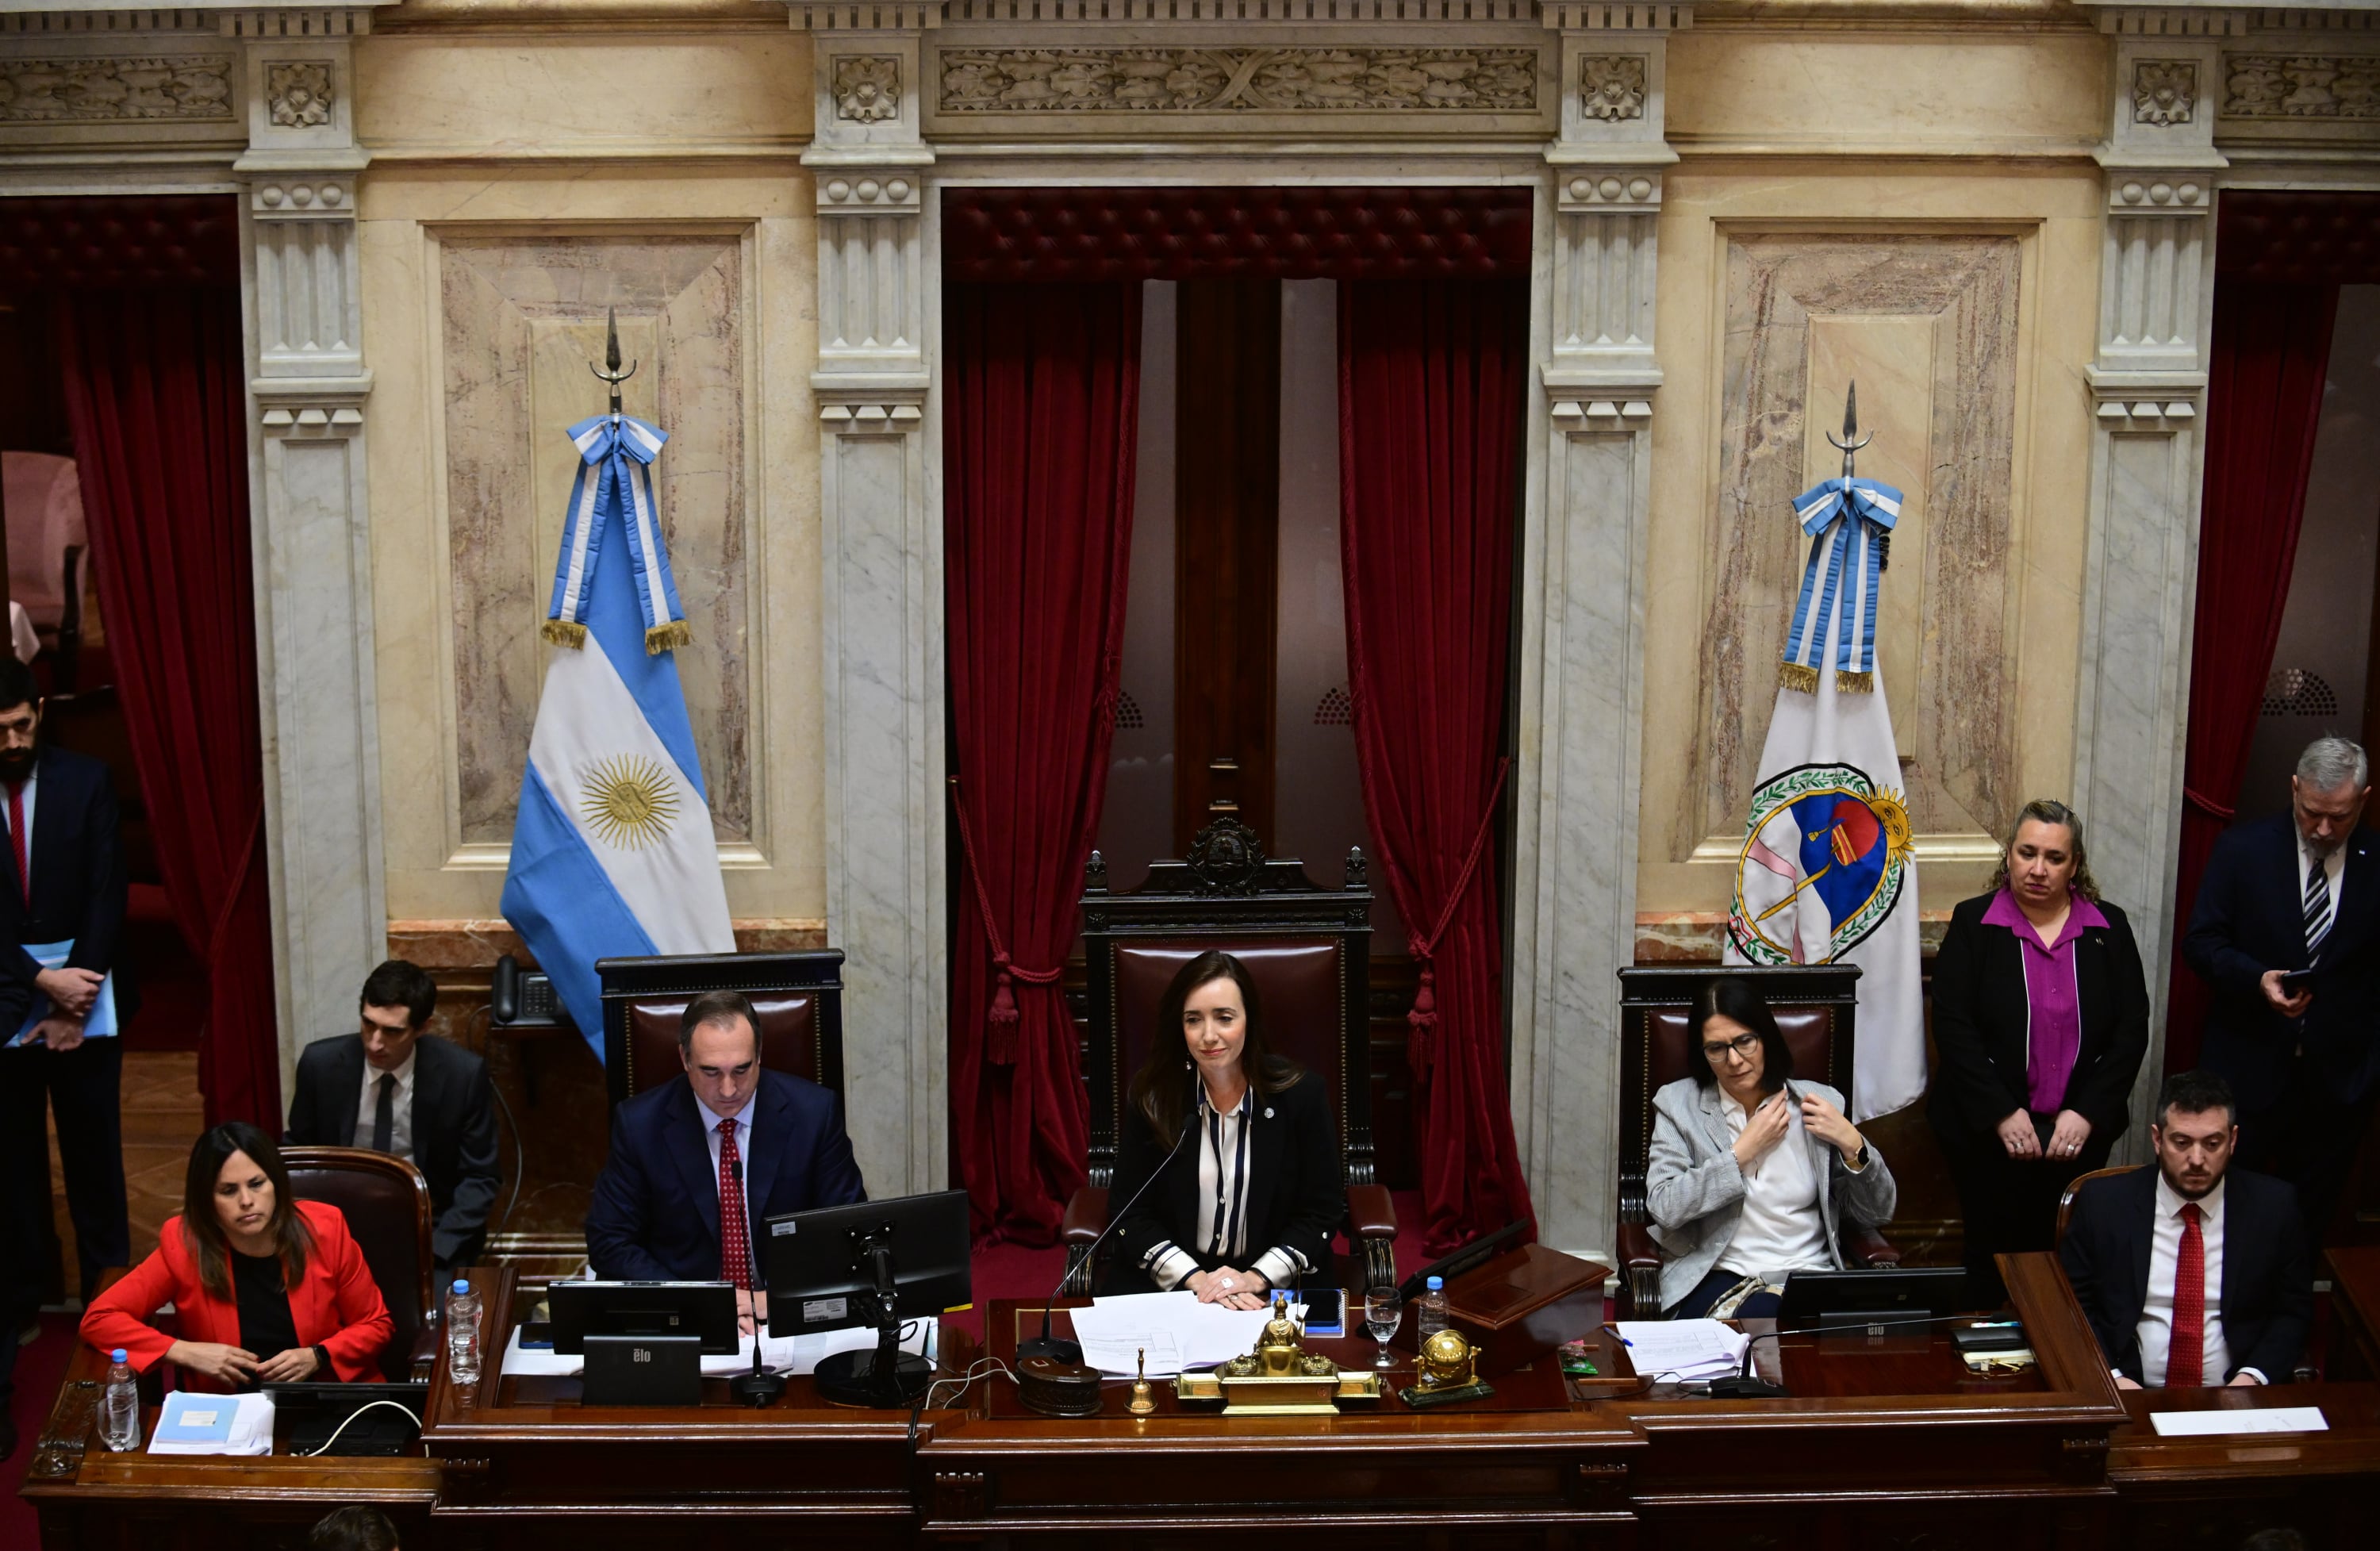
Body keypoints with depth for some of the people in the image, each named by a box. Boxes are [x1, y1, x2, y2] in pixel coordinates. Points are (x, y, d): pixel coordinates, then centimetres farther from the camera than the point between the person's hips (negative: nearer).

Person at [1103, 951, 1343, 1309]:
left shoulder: (1300, 1093, -5)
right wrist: (1196, 1279, -14)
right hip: (1168, 1279, 1)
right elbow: (1130, 1212, -1)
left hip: (1276, 1283, -1)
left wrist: (1256, 1278, -14)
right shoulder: (1151, 1096, -3)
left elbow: (1322, 1210, -1)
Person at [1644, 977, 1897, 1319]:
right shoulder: (1679, 1104, 7)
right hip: (1714, 1278, -1)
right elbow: (1663, 1207, -8)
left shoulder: (1818, 1102, 10)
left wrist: (1852, 1145, -6)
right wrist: (1744, 1151, -5)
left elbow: (1877, 1214, 11)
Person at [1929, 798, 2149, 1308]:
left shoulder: (2109, 928, 6)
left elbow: (2132, 1030, 2)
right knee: (1994, 1254, 3)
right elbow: (1953, 1027, -7)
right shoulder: (1973, 923, 0)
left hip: (2080, 1131, 2)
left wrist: (2088, 1113, -8)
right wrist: (2002, 1113, -14)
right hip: (1989, 1131, -1)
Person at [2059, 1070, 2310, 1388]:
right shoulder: (2103, 1203, 0)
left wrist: (2254, 1377, -7)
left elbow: (2293, 1311, 9)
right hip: (2128, 1397, -1)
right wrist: (2109, 1377, -10)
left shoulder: (2273, 1206, 3)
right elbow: (2071, 1305, 5)